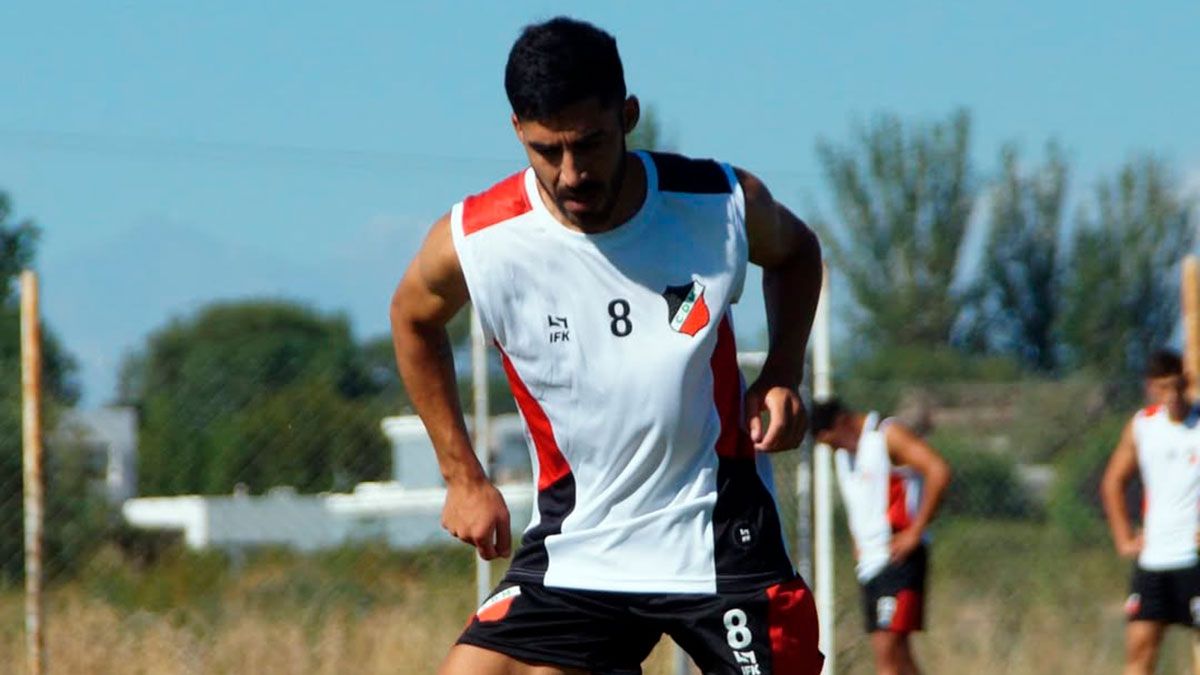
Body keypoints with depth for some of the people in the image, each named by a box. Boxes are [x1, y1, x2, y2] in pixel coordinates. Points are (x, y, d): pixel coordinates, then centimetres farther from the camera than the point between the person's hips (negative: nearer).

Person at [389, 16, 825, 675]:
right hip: (575, 543, 1)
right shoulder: (472, 243, -13)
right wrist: (463, 477, 8)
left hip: (722, 539, -1)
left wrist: (782, 376, -3)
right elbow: (413, 320, 11)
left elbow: (796, 251, 14)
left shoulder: (722, 205, -11)